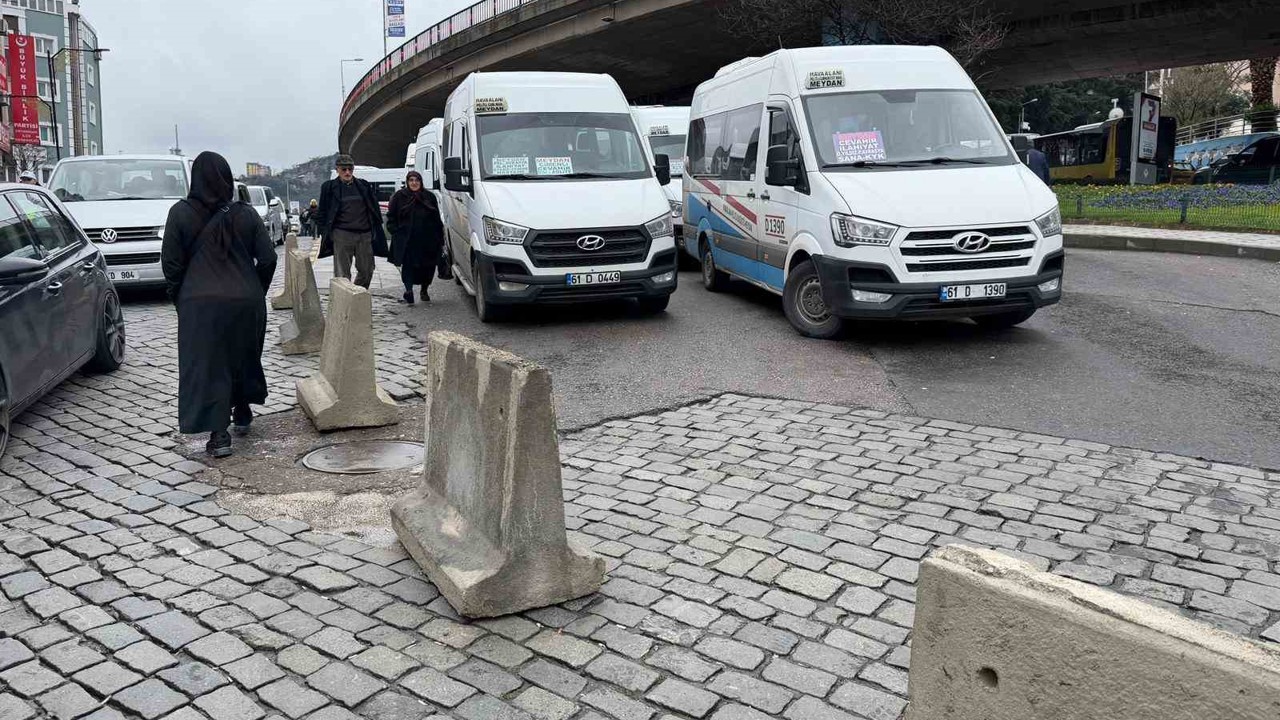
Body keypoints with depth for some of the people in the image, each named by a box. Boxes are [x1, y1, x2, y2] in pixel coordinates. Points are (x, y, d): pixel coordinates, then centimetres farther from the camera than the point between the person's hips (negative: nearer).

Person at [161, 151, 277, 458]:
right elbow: (267, 259, -2)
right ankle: (242, 415, 37)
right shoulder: (246, 214, 0)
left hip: (200, 303, -2)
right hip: (246, 302, 2)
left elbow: (171, 263, -3)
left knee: (207, 365, 2)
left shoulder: (181, 213, -4)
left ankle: (218, 435, -5)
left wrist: (180, 298, 10)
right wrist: (255, 293, 11)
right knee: (244, 357, 22)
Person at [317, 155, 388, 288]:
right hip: (342, 235, -3)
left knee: (367, 270, 8)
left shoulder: (364, 186, 10)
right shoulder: (329, 187, 4)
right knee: (342, 273, -3)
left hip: (364, 234, 3)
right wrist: (325, 234, 1)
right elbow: (323, 212, 7)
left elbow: (375, 209, 14)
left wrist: (377, 231, 8)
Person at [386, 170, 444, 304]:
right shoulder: (399, 196, 6)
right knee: (408, 265, -11)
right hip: (406, 241, -2)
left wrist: (440, 238, 7)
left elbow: (437, 219, 13)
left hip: (427, 240, 2)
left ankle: (424, 290, 24)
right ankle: (408, 290, -14)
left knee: (428, 266, 7)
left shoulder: (429, 197, 11)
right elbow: (391, 217, 8)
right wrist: (395, 232, -4)